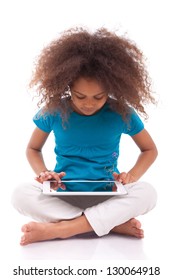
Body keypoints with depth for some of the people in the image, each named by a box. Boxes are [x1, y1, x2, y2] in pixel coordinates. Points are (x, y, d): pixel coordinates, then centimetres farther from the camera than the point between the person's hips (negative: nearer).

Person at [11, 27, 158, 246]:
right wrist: (42, 172, -13)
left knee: (147, 193, -29)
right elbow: (33, 148, 8)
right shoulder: (53, 110, -7)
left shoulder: (122, 113, -8)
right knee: (21, 194, -28)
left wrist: (133, 174, -14)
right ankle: (113, 223, -24)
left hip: (107, 195, 0)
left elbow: (150, 149, 6)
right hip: (63, 194, 1)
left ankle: (58, 229, -28)